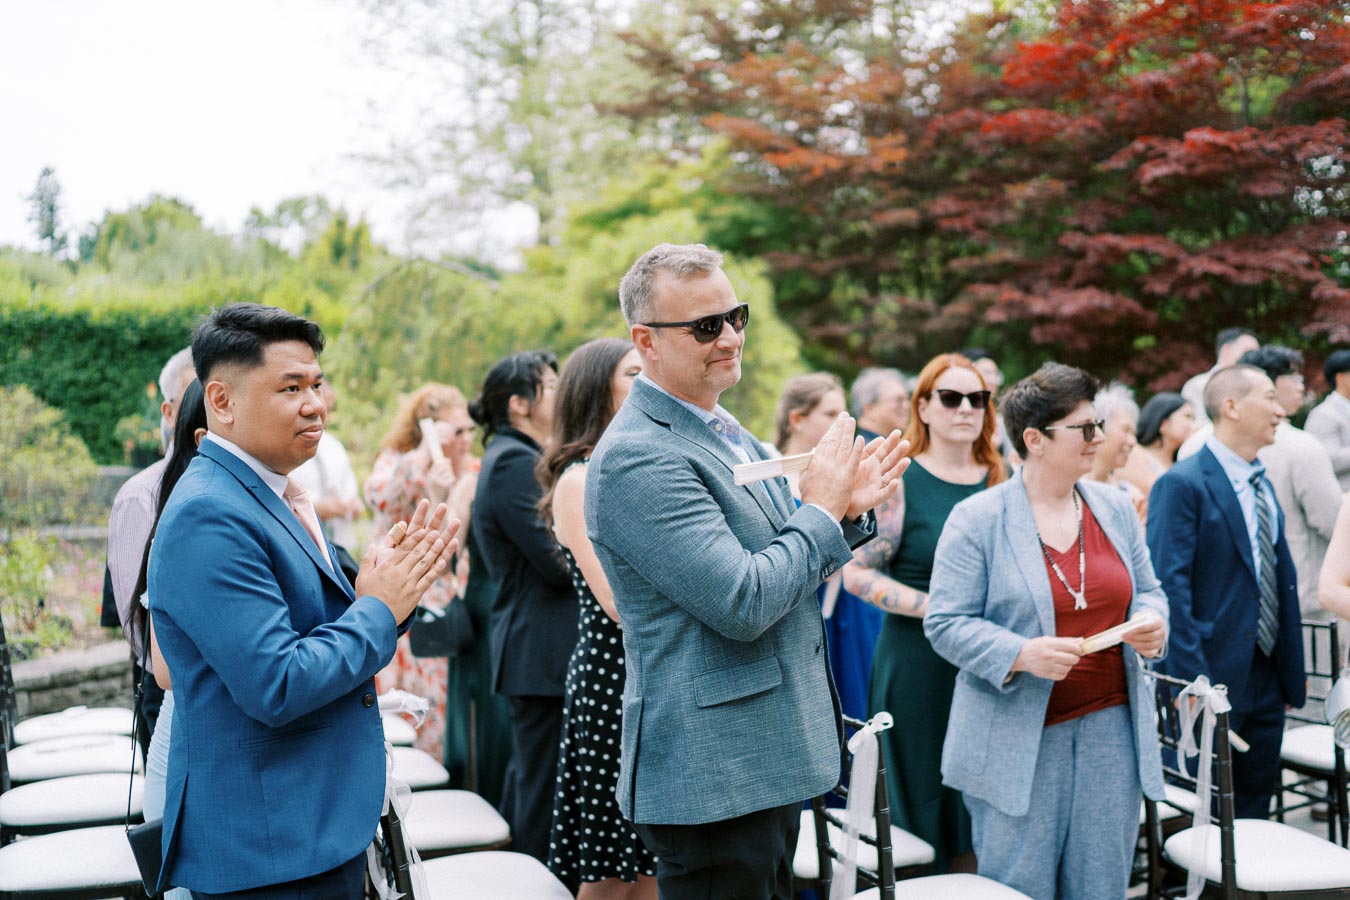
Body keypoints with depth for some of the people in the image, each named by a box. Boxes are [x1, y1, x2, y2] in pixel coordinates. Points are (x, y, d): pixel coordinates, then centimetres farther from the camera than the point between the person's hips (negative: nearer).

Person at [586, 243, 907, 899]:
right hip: (712, 777, -9)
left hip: (768, 763, 9)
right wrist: (822, 511, -11)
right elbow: (743, 605, -24)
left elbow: (789, 569, 19)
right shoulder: (635, 458, -19)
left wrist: (849, 510, 0)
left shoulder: (727, 432, 13)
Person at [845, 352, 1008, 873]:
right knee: (922, 806, 2)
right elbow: (858, 572, -8)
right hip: (918, 668, -4)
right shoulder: (899, 481, -4)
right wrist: (936, 607, -16)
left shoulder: (1002, 482, 9)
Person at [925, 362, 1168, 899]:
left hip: (1110, 725, 5)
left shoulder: (1115, 508, 10)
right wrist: (1020, 654, -23)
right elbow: (946, 623, -9)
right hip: (1017, 740, -5)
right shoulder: (975, 520, -7)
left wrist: (1151, 622, -5)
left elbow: (1145, 591, 19)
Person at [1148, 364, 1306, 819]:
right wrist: (1192, 683, -22)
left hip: (1267, 680, 8)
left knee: (1254, 811, 15)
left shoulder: (1263, 484, 13)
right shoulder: (1182, 484, -13)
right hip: (1214, 678, -8)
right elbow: (1169, 588, -19)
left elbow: (1281, 579, 17)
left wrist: (1292, 673, 13)